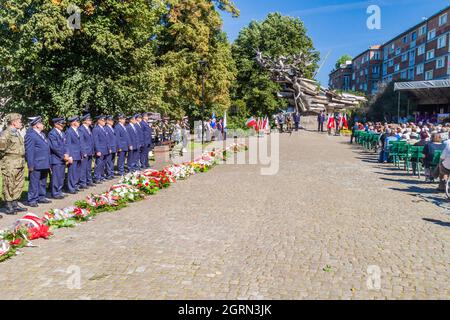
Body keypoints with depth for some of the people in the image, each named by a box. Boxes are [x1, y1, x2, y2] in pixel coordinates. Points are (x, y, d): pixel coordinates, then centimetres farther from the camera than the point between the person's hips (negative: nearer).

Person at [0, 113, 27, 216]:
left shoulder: (17, 133, 15)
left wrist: (22, 159, 15)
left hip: (20, 164, 9)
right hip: (9, 165, -9)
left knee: (18, 185, 13)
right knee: (8, 186, 0)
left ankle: (14, 204, 24)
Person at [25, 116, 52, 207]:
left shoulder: (42, 134, 16)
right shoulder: (30, 135, -12)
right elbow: (29, 151, -15)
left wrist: (48, 163, 18)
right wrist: (30, 165, -18)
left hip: (44, 164, 9)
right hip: (36, 165, -9)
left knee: (43, 183, 16)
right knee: (34, 183, -2)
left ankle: (41, 197, 26)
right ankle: (32, 200, 5)